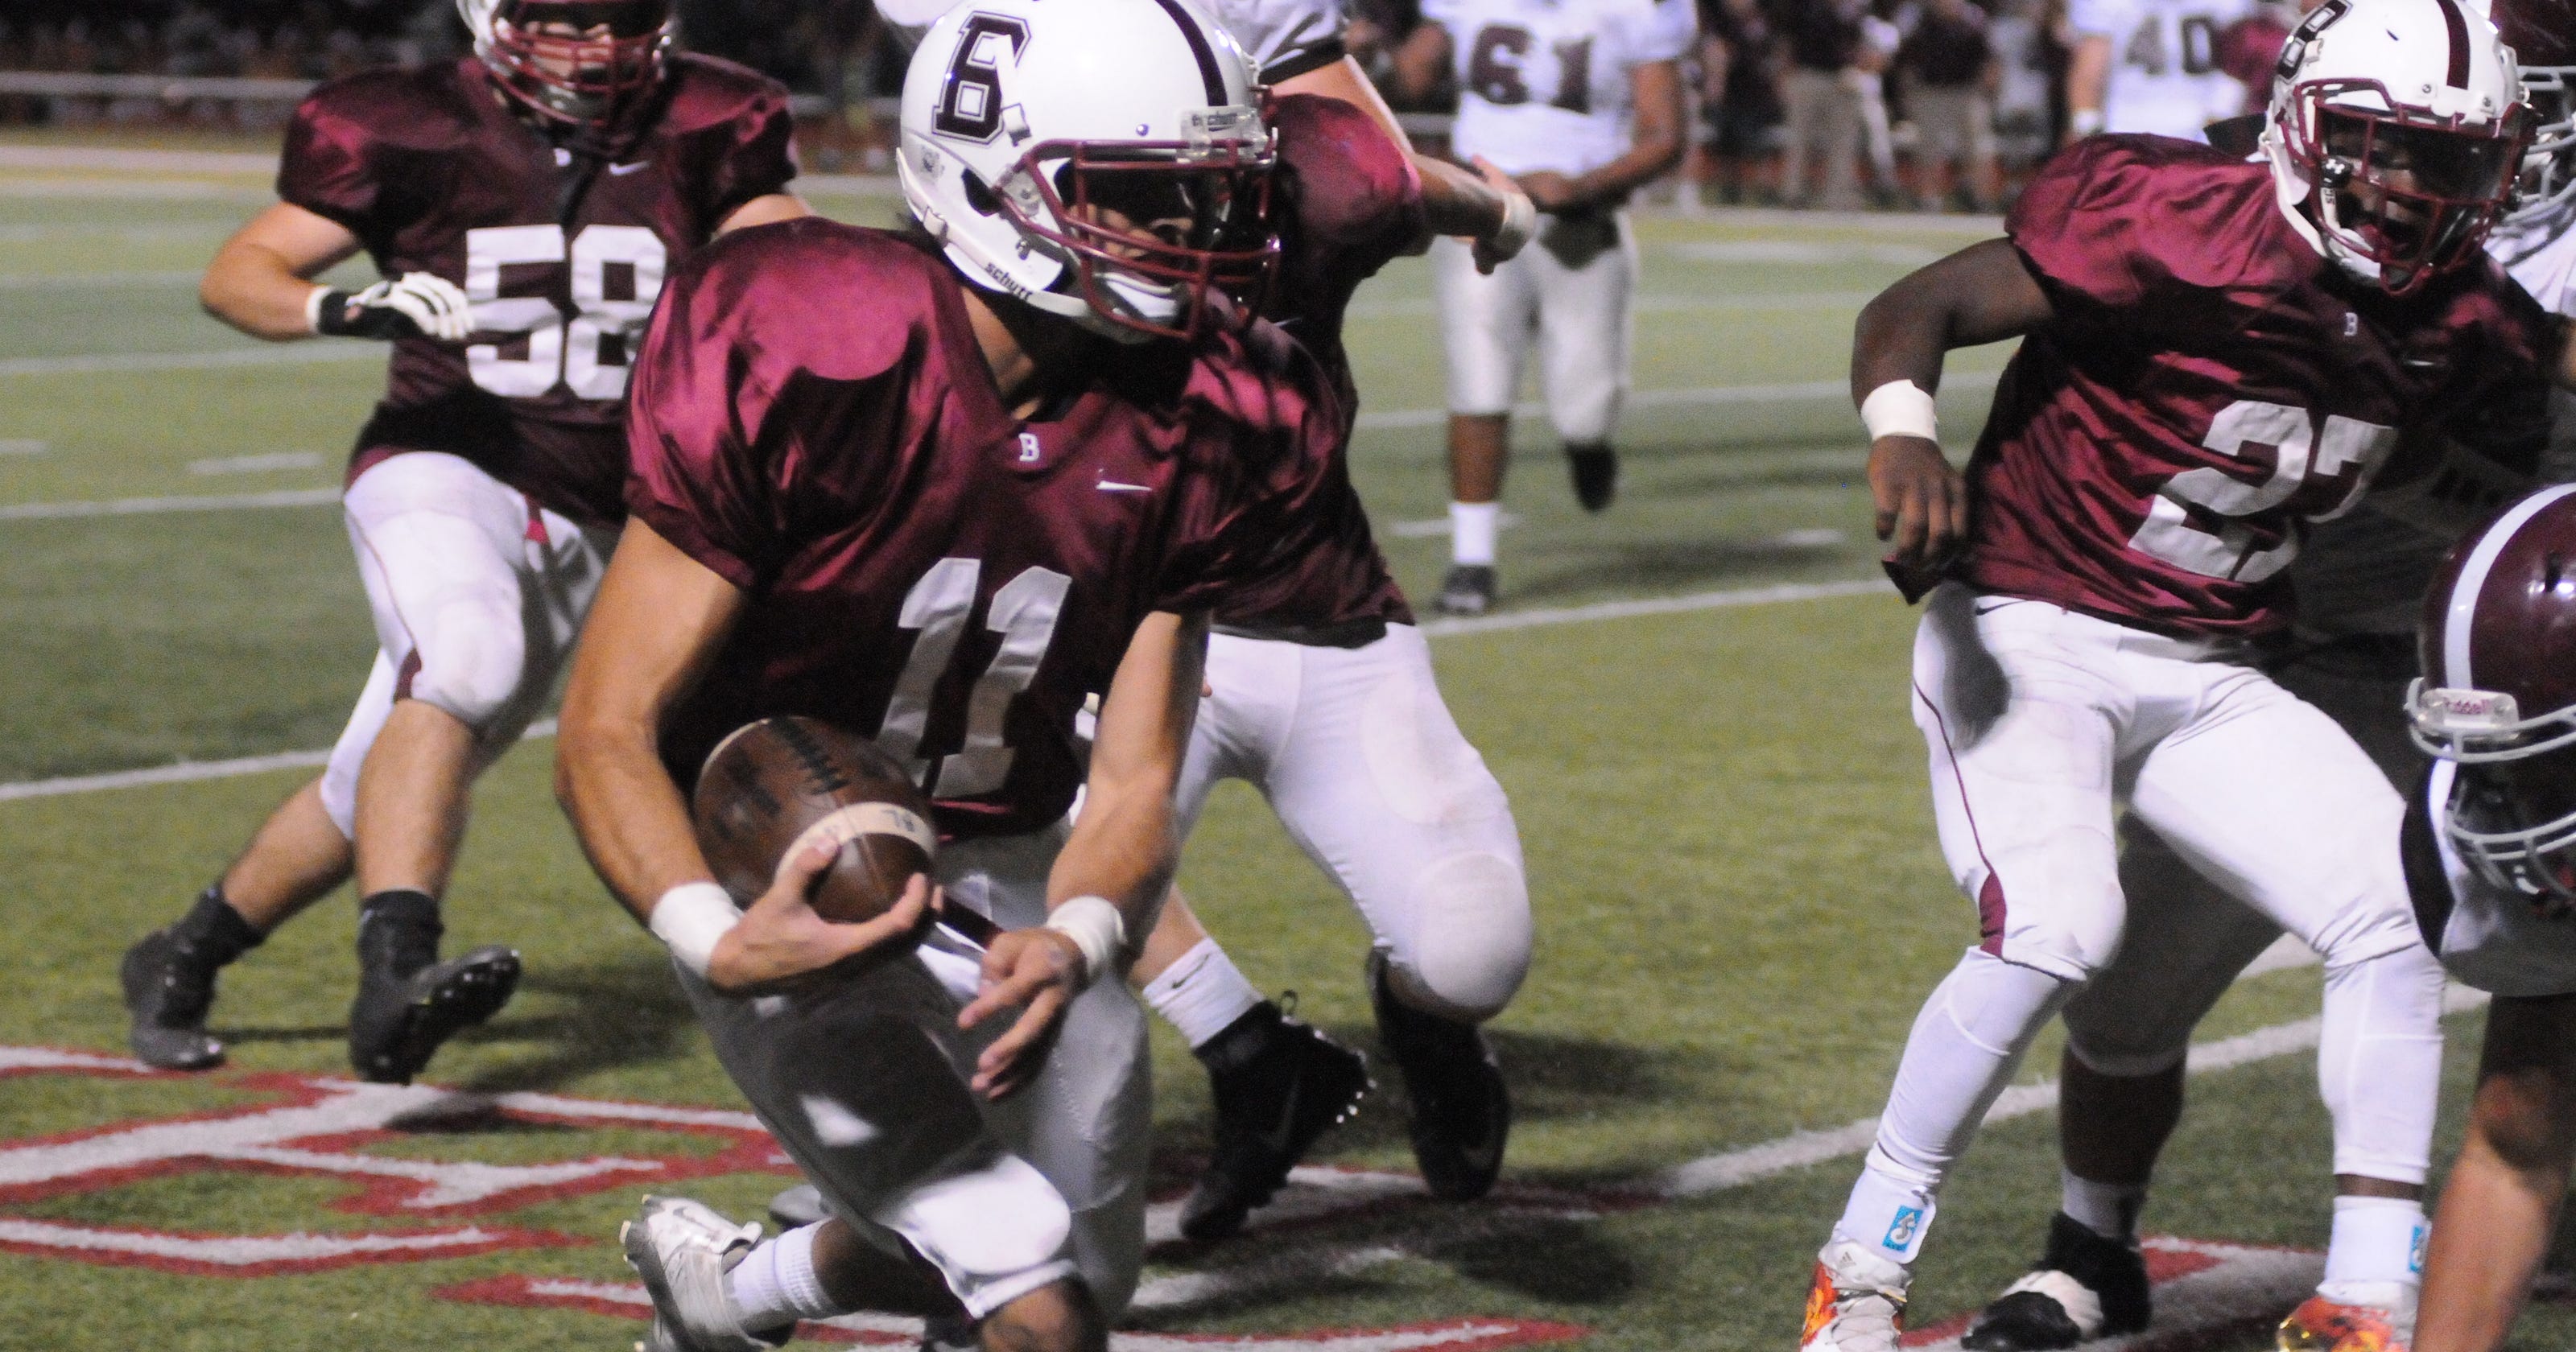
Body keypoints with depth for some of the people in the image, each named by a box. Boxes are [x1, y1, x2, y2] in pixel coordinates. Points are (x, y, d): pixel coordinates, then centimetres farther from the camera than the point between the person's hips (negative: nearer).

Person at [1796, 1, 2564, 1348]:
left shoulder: (2455, 318, -1)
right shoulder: (2182, 234, -20)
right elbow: (1916, 306, -21)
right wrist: (1900, 428, -39)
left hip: (2209, 678, 7)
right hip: (2028, 635, -7)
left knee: (2395, 913, -6)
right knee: (2052, 932, -25)